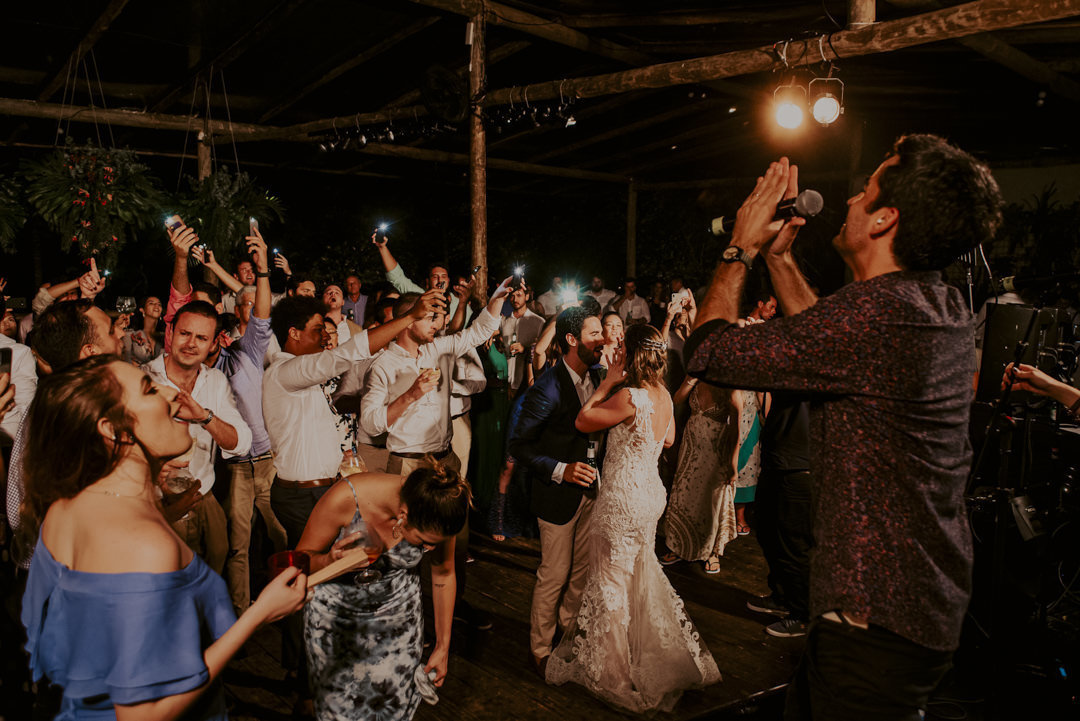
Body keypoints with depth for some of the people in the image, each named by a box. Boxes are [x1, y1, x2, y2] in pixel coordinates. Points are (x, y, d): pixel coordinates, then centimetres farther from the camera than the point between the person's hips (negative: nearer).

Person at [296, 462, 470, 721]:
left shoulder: (435, 516, -22)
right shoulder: (345, 498, -31)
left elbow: (443, 575, -3)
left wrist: (443, 646, 5)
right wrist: (330, 561, -37)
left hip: (398, 611, 2)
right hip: (336, 612, -1)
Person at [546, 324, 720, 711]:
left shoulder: (629, 397, -25)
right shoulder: (664, 395, 0)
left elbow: (582, 421, -17)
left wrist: (608, 382, -13)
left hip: (622, 499, -8)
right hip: (651, 493, 8)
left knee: (610, 581, 8)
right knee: (643, 574, 24)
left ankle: (614, 675, 23)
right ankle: (658, 655, 40)